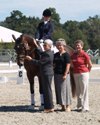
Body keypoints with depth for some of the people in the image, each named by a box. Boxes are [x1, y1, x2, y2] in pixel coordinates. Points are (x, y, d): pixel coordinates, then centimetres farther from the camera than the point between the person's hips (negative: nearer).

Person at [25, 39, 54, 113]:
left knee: (47, 90, -4)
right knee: (46, 89, 16)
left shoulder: (48, 54, -20)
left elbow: (40, 62, -18)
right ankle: (48, 106, 23)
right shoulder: (49, 52, 11)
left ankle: (50, 108, 2)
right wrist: (36, 45, 32)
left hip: (47, 74, -10)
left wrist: (31, 59, -11)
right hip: (47, 73, 10)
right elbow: (41, 52, 29)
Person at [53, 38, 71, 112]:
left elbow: (68, 65, -12)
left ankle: (68, 106, 2)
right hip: (57, 74, 7)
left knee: (65, 89, -5)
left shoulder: (66, 54, -7)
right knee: (58, 90, 7)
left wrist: (65, 74, -18)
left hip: (64, 74, -7)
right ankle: (62, 105, 15)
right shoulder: (56, 55, 13)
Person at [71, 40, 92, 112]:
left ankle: (85, 107, 2)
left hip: (83, 74, -6)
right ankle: (79, 106, 20)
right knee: (78, 91, 11)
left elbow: (90, 65, -2)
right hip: (76, 74, 6)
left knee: (84, 91, -3)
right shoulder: (73, 55, 8)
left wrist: (86, 71, 8)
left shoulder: (84, 54, -10)